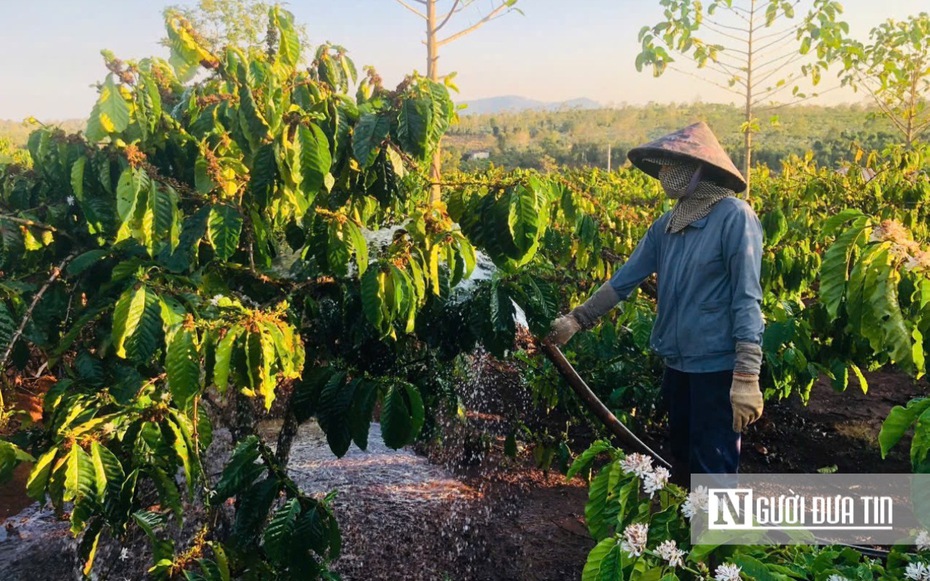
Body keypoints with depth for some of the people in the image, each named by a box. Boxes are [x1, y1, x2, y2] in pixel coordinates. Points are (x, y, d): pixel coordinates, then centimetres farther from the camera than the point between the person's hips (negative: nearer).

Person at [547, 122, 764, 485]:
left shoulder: (734, 216, -15)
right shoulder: (667, 225, 7)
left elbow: (747, 300, -19)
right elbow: (625, 278, 9)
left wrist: (747, 377, -23)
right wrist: (576, 319, 5)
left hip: (718, 365, -7)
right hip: (677, 362, 7)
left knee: (713, 469, 3)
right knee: (682, 459, 21)